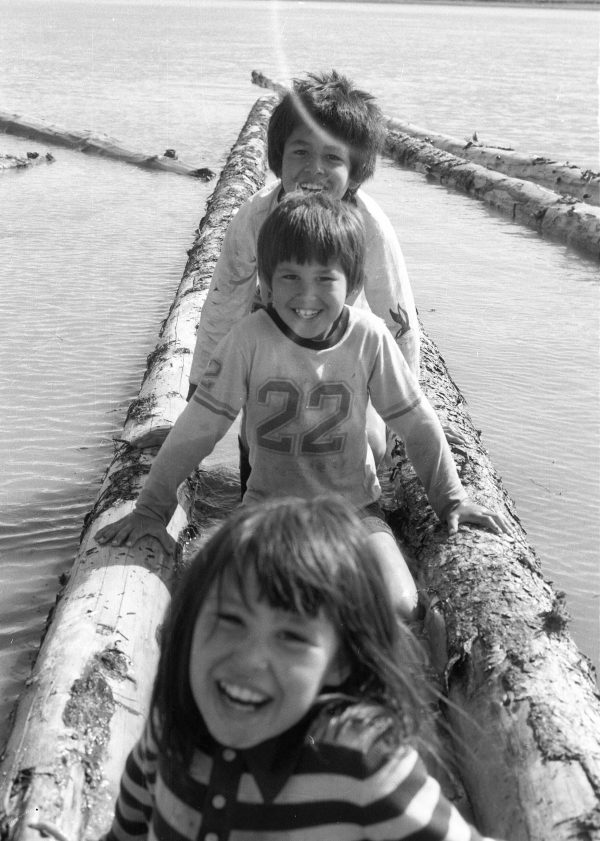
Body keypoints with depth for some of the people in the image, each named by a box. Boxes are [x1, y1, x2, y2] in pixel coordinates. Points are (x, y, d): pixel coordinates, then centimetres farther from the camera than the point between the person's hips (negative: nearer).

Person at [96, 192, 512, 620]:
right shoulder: (250, 339, -14)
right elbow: (197, 427, -9)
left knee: (402, 610, -20)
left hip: (354, 505, 1)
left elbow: (416, 422, 1)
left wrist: (451, 499, 5)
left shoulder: (369, 338, -11)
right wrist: (152, 509, -8)